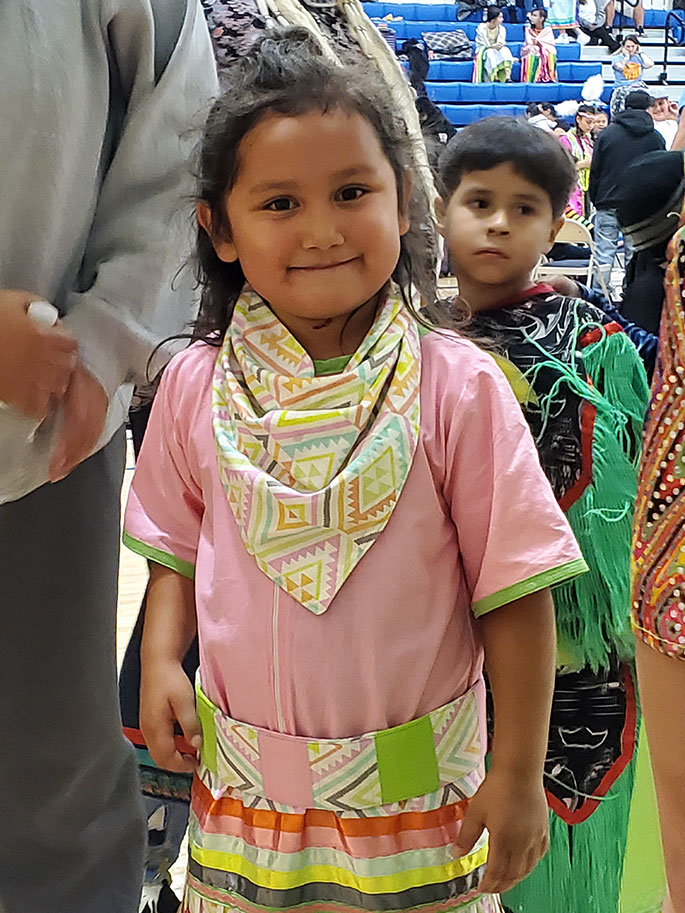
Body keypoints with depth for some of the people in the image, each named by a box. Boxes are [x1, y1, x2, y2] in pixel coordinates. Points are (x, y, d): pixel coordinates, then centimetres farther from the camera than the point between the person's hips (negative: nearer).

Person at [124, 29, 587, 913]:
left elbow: (514, 592, -10)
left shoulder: (457, 386, -13)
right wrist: (160, 659, -5)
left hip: (412, 786, -2)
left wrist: (518, 774, -9)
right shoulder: (194, 385, -3)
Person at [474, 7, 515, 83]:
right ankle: (495, 78, -50)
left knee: (505, 50, -28)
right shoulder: (481, 28, -9)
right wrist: (492, 46, -32)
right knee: (490, 52, -37)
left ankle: (507, 77, -44)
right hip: (482, 52, -3)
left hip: (497, 51, 3)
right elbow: (481, 45, -13)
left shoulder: (502, 29, 3)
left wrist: (499, 45, -31)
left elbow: (501, 43, -4)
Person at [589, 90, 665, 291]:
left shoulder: (607, 133, 1)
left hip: (608, 204, -1)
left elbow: (595, 171, 2)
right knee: (635, 255, 4)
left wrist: (595, 199, 11)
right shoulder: (656, 138, 4)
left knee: (604, 255, 1)